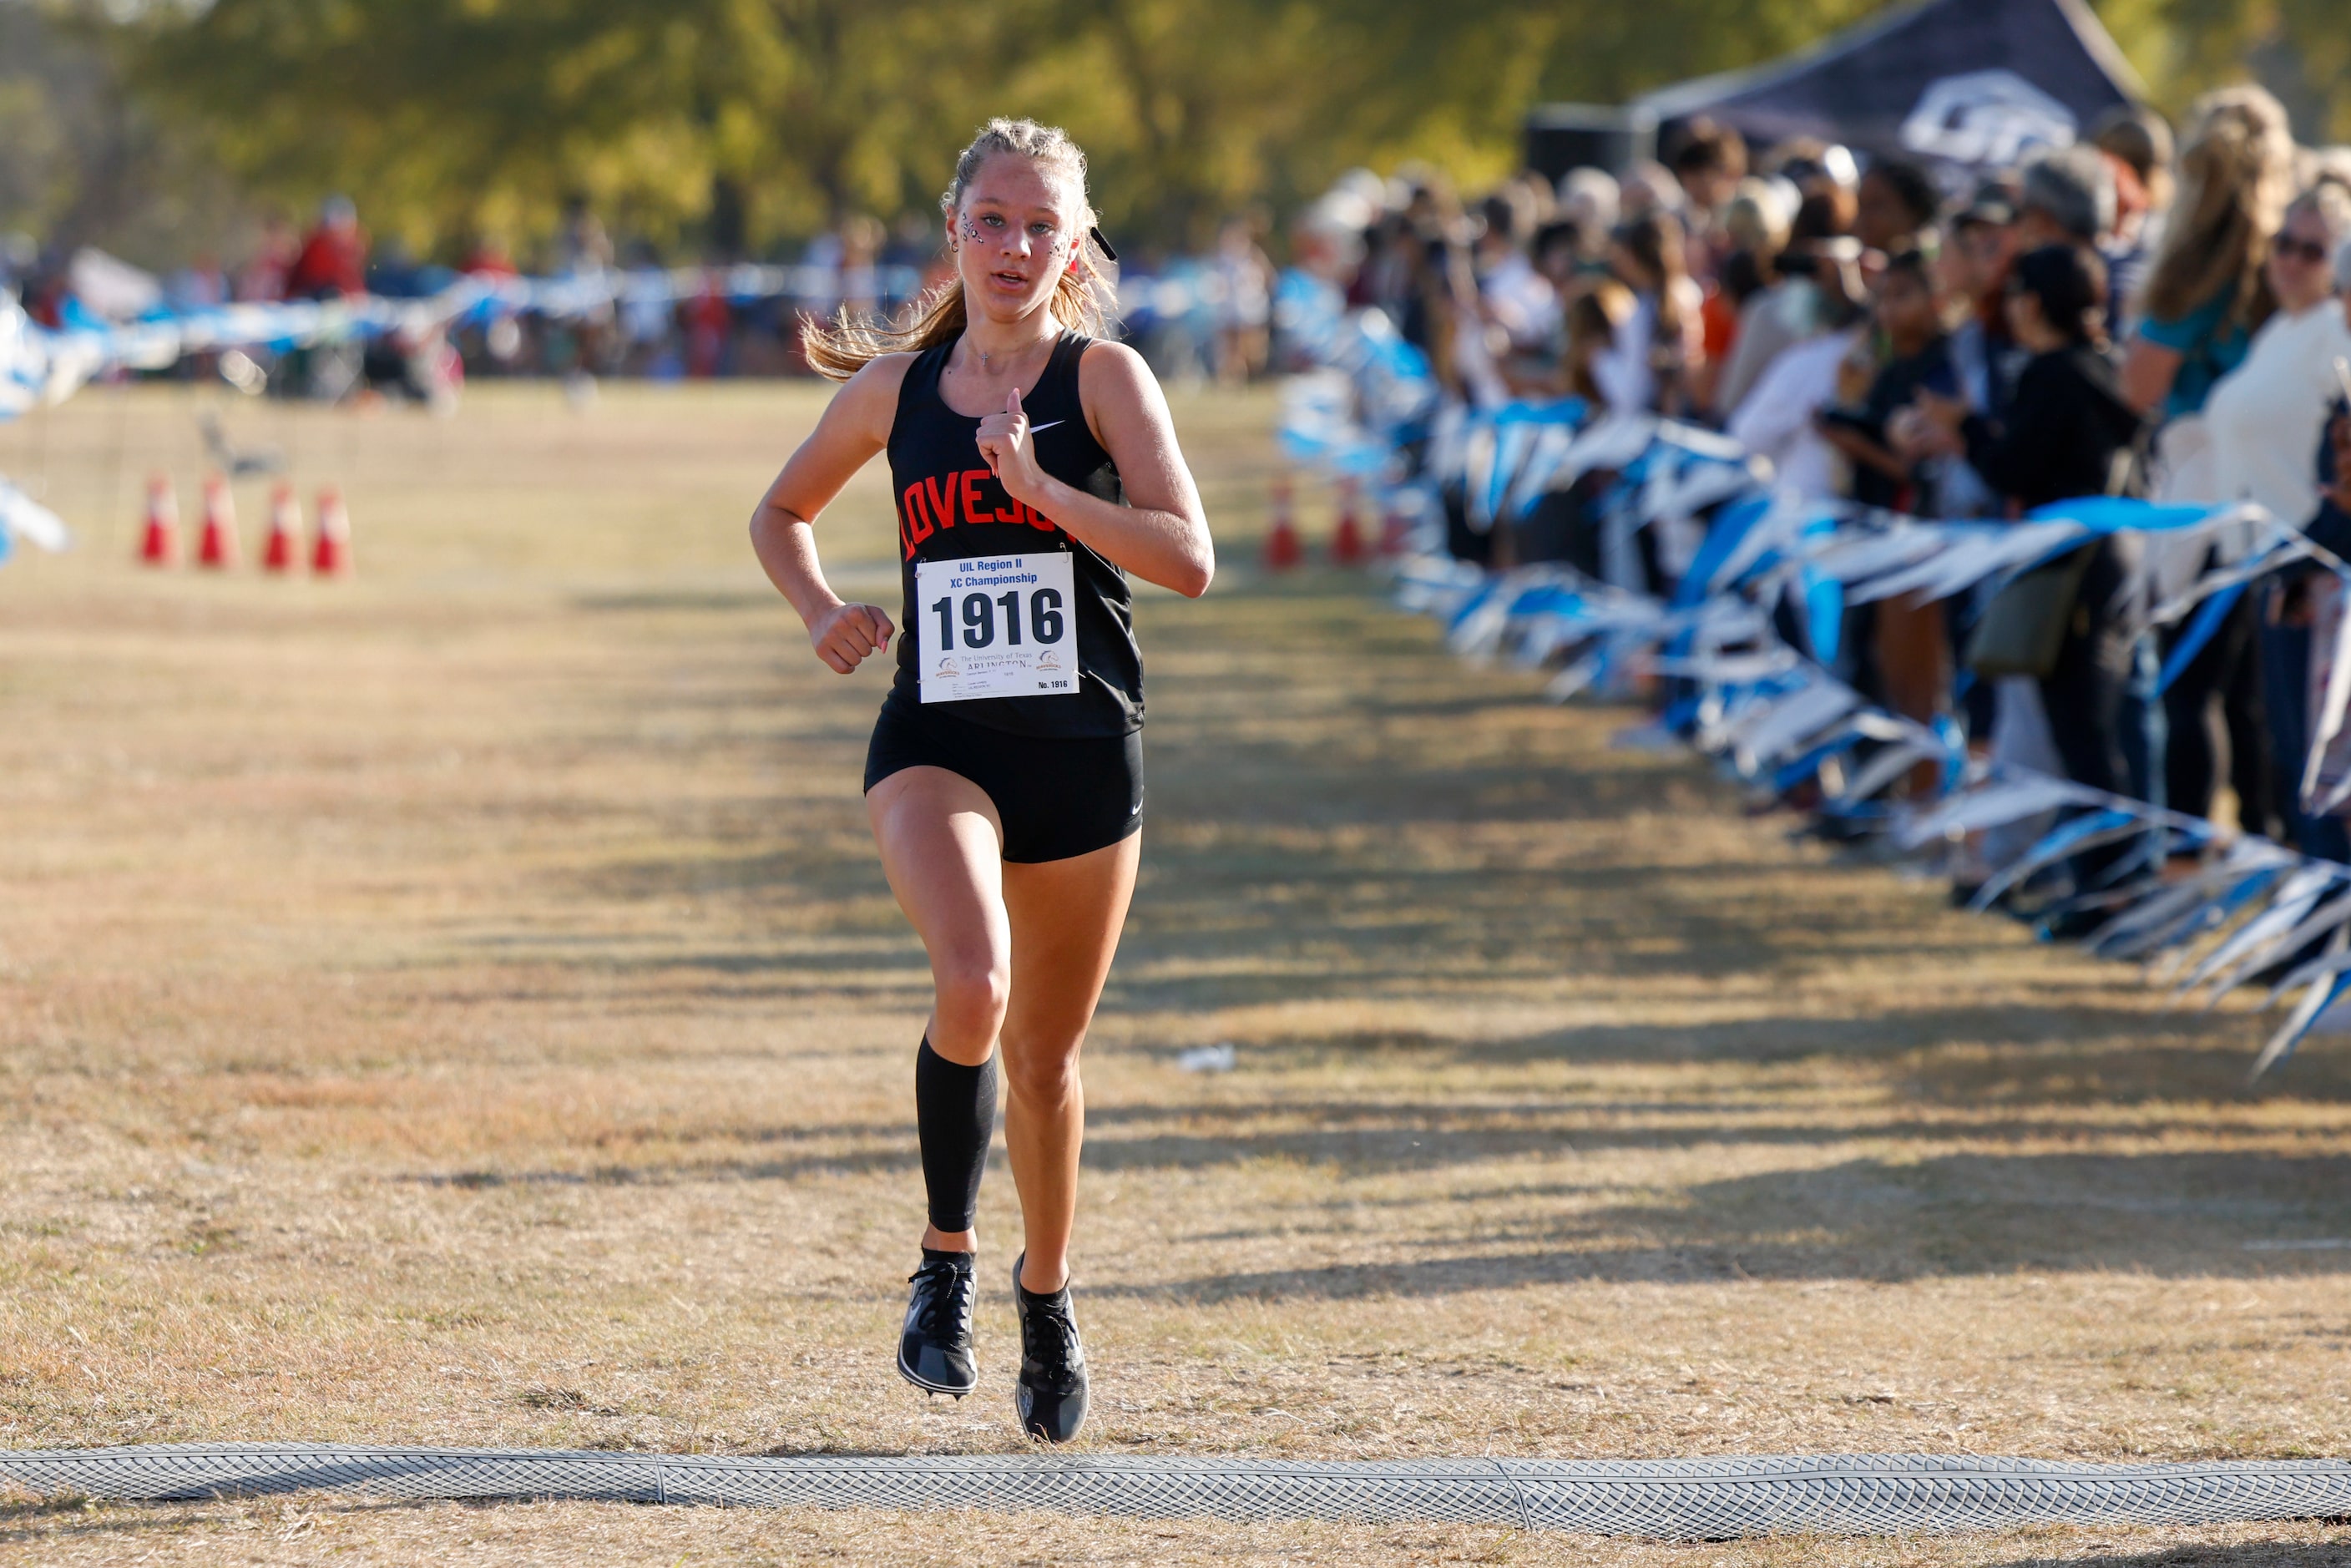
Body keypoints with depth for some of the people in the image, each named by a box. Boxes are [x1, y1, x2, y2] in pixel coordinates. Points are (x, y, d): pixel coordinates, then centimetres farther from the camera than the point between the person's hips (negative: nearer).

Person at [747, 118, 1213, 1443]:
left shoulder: (1105, 378, -2)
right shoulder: (897, 385, 5)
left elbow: (1190, 559, -13)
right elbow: (784, 512, 21)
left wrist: (1041, 488, -22)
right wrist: (824, 610, 2)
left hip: (1084, 749, 0)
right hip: (937, 742, 0)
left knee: (1047, 1053, 12)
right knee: (975, 983, -28)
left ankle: (1047, 1290, 37)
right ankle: (948, 1264, -10)